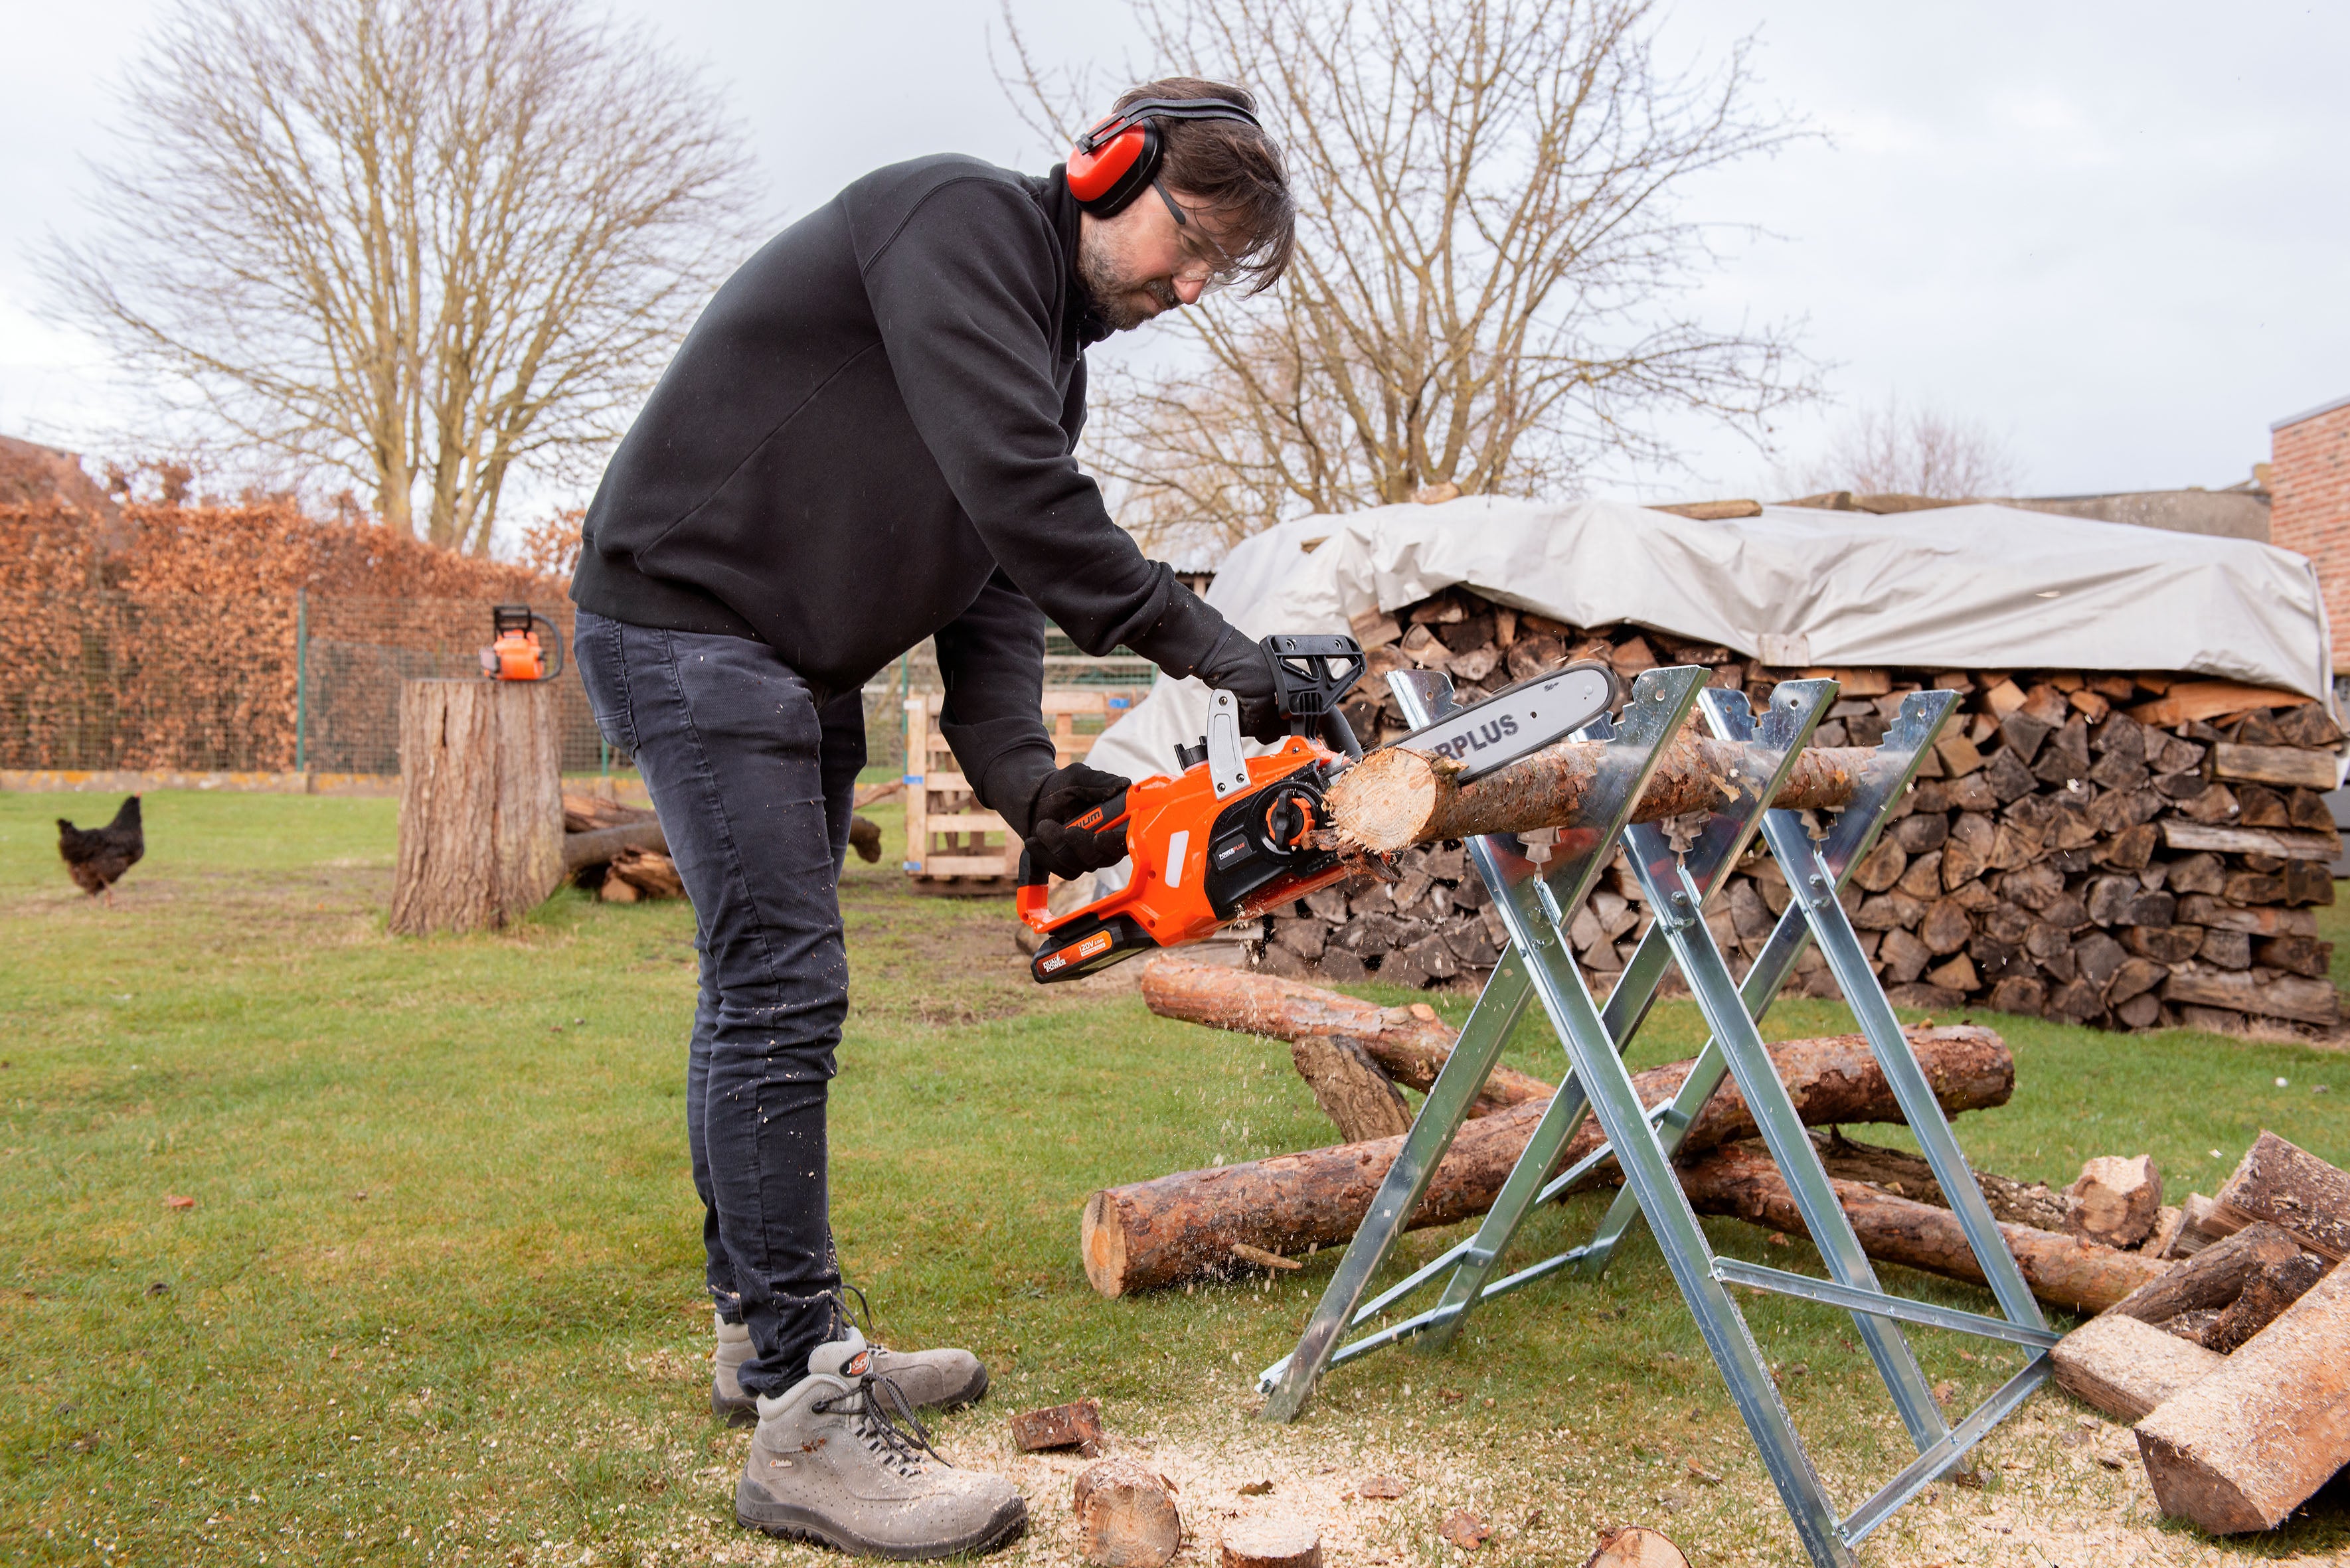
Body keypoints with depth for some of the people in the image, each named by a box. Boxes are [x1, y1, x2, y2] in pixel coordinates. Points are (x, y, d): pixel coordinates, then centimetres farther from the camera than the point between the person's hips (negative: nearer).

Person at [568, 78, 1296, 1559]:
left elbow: (996, 590, 4)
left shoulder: (1052, 352, 14)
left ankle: (771, 1328, 24)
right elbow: (1015, 490, -28)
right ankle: (807, 1428, -11)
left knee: (763, 987, 13)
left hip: (800, 669, 10)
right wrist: (1213, 650, -25)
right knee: (784, 990, -15)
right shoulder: (961, 217, -15)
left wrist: (1023, 776, -12)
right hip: (689, 619, -10)